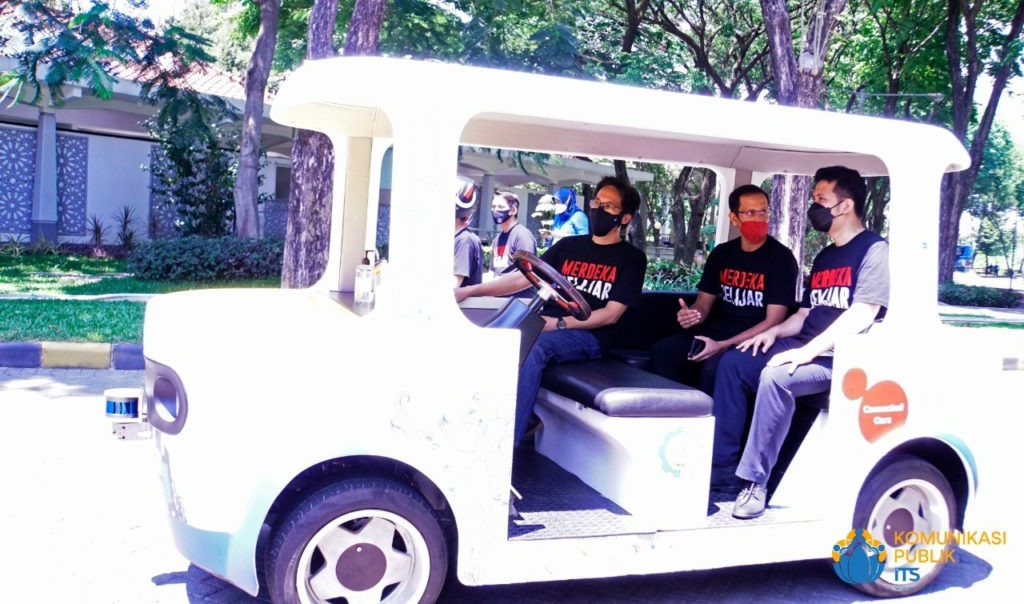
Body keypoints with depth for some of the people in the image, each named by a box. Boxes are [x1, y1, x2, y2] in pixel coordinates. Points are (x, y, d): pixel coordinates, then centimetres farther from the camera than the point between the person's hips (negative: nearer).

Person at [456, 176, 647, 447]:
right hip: (545, 327, 5)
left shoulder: (631, 258, 4)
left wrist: (559, 324, -17)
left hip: (588, 336, -5)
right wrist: (471, 290, 2)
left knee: (530, 348, -35)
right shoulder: (568, 246, 18)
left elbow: (611, 314, -5)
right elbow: (522, 278, 13)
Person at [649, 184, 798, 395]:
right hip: (718, 330, 5)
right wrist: (691, 315, -15)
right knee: (662, 351, -19)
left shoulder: (781, 257, -8)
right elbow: (704, 302, 12)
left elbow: (773, 321, -13)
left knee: (714, 365, -35)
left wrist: (723, 345, -24)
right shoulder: (721, 253, 9)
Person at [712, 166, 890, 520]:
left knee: (775, 377, -33)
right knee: (733, 363, -5)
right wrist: (775, 332, 1)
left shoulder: (873, 250, -8)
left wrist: (808, 351, -25)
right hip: (807, 349, 9)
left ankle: (755, 480, -24)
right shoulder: (824, 257, 19)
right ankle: (722, 463, -4)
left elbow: (862, 315, -19)